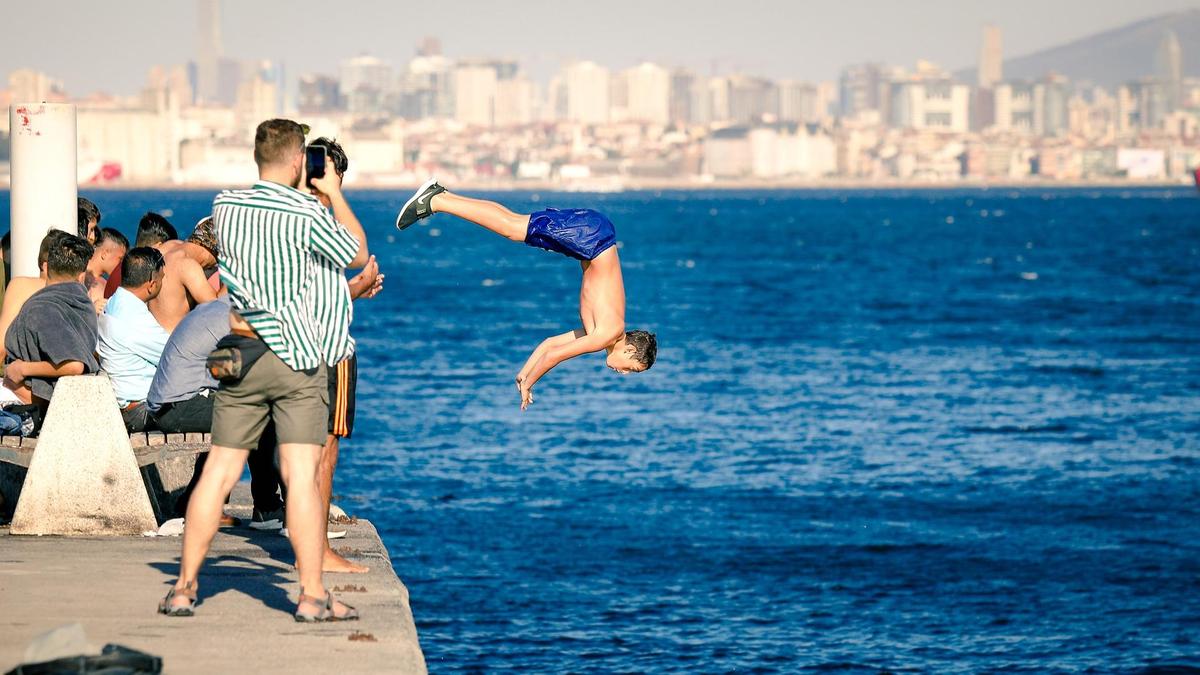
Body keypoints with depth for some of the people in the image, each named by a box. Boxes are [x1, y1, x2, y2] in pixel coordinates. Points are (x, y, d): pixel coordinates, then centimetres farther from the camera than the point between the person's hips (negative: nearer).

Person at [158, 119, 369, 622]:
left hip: (240, 353, 4)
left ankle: (184, 587, 9)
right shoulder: (308, 215, -11)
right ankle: (313, 595, -8)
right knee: (300, 474, -7)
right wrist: (335, 193, 13)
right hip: (295, 355, -4)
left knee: (219, 470, 7)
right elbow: (359, 256, 6)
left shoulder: (225, 207, 3)